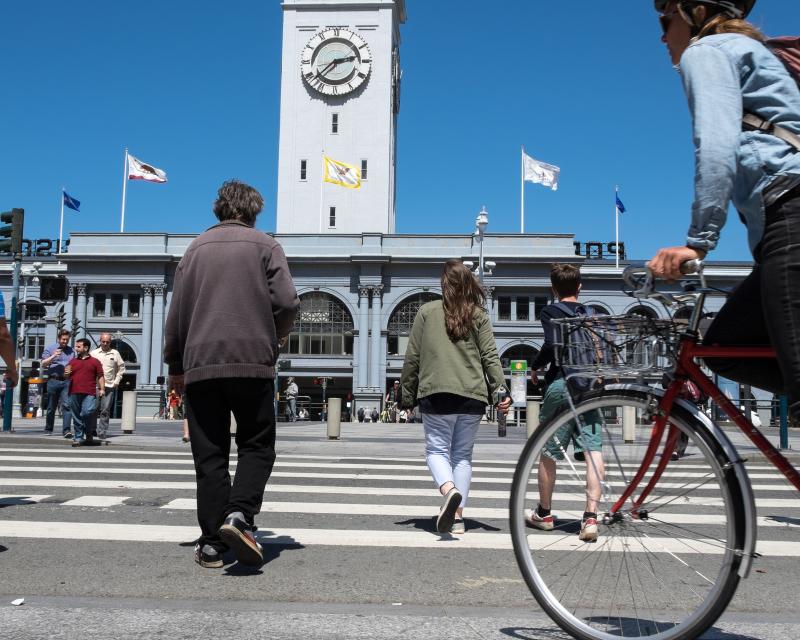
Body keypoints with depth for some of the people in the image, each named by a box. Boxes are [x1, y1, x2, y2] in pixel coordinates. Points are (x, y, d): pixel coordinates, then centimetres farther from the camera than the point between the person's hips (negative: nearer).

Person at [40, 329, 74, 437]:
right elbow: (43, 364, 1)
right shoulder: (50, 349, 9)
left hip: (67, 381, 1)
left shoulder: (72, 351, 16)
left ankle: (66, 430, -17)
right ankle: (48, 429, 21)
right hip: (53, 380, -1)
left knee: (67, 405, -12)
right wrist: (53, 356, -13)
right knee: (51, 407, 8)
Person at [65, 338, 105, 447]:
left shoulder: (95, 361, 8)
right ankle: (78, 438, 14)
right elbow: (67, 377, 22)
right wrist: (66, 374, -2)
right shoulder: (72, 361, 16)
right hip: (74, 393, 4)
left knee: (87, 412, -18)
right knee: (76, 417, 6)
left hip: (89, 394, -4)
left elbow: (100, 376, 6)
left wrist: (102, 388, -5)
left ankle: (88, 433, 6)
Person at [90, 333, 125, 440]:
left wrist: (117, 381, 5)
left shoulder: (115, 353, 8)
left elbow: (121, 368, 13)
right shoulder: (94, 353, 6)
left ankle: (102, 432, 3)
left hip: (109, 386, 0)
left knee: (105, 411, -2)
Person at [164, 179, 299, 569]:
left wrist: (176, 366, 20)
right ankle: (240, 515, -14)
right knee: (257, 446, 8)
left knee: (209, 456, 6)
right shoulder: (263, 245, 6)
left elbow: (176, 312, 13)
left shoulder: (197, 247, 14)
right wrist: (276, 333, 15)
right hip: (252, 361, -2)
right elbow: (287, 302, -5)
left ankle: (212, 543, 6)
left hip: (201, 363, 3)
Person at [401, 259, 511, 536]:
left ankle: (449, 490, -23)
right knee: (463, 454, 12)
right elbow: (490, 356, 0)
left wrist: (407, 393, 11)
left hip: (437, 394, -2)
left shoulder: (427, 311, 3)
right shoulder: (479, 315, 6)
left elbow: (412, 357, 3)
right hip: (473, 395, 2)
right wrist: (500, 391, 0)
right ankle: (458, 517, 12)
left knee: (436, 449, 7)